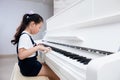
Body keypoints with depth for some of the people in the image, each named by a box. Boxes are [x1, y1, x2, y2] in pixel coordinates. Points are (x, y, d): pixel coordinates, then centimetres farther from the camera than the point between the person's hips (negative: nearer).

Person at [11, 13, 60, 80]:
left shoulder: (27, 35, 7)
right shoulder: (25, 36, -22)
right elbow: (21, 55, -35)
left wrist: (37, 46, 10)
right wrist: (38, 47, -33)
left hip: (31, 64, 10)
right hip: (29, 68, -10)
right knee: (57, 75, -7)